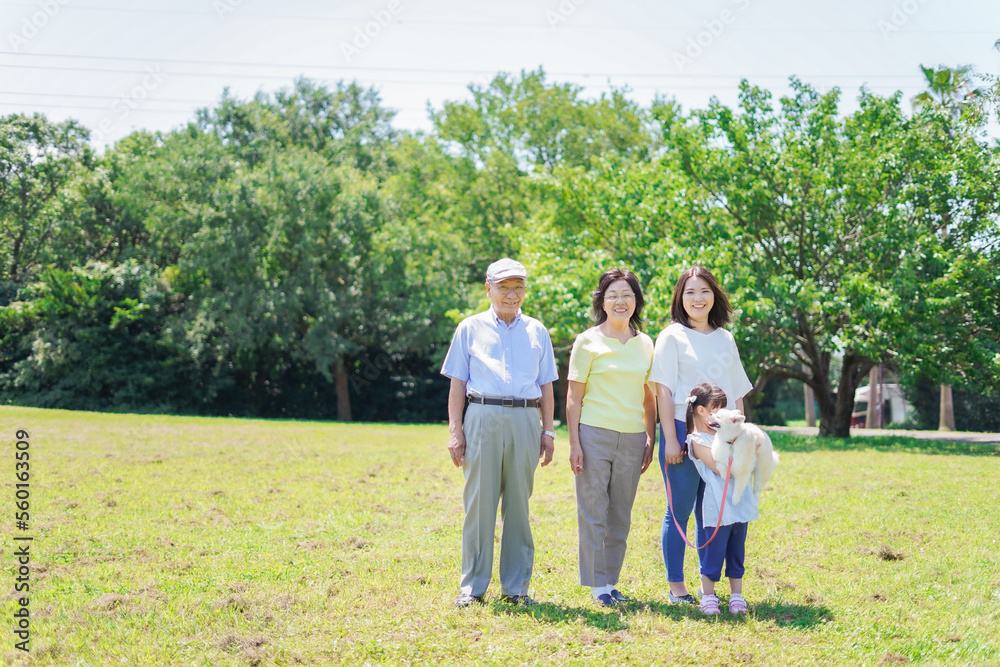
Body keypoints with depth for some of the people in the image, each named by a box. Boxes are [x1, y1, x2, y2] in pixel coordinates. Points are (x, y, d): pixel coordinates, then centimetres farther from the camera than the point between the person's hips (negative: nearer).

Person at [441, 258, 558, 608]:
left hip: (525, 421, 2)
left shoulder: (537, 331, 17)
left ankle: (516, 586, 12)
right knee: (479, 502, -3)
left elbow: (546, 385, 16)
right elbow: (458, 383, 7)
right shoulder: (470, 328, 11)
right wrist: (454, 430, -1)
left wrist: (548, 431, 9)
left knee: (519, 504, 4)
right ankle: (472, 585, 5)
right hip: (483, 418, -2)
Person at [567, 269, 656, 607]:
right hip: (595, 435, -4)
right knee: (593, 512, -1)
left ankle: (611, 581, 19)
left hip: (632, 439, 4)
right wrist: (574, 443, -8)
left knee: (621, 515, 9)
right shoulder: (587, 342, -1)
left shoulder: (645, 344, 11)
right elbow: (574, 397, -2)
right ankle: (597, 584, 9)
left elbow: (648, 397, 16)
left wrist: (650, 439, 10)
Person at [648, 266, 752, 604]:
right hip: (683, 430, -4)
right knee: (680, 510, -1)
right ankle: (676, 585, 6)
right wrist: (670, 439, -12)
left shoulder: (725, 339, 15)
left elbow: (737, 392, 18)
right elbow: (664, 390, -6)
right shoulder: (672, 337, 0)